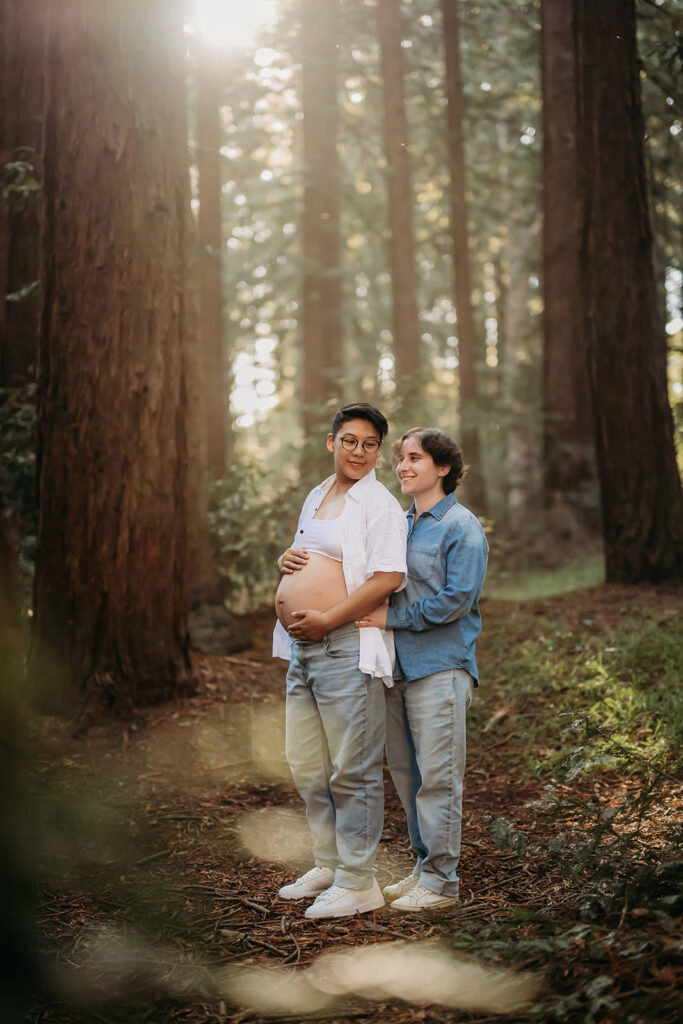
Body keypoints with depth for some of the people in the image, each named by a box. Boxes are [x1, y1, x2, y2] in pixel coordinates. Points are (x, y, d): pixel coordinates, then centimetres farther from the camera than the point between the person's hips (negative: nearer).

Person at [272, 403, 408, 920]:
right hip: (302, 650, 9)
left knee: (352, 772, -2)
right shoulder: (316, 497, 18)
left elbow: (388, 578, -19)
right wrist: (285, 560, 7)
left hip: (345, 649, -9)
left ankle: (358, 882, 8)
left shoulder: (379, 504, -8)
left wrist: (325, 620, -19)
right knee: (307, 769, 16)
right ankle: (329, 864, 30)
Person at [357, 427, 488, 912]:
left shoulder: (461, 527, -7)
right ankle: (425, 866, 22)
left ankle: (441, 879, 4)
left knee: (437, 777, -4)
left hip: (439, 667, -8)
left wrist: (392, 617, -13)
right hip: (397, 666, 8)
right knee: (407, 773, 12)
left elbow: (457, 599, -15)